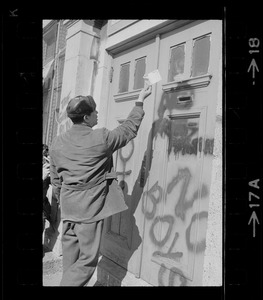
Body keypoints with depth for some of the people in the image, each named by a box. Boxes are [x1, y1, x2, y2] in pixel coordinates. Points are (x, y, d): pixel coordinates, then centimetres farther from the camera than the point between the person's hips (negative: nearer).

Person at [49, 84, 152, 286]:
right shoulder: (101, 138, -14)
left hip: (68, 208, 6)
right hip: (91, 208, -6)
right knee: (87, 259, 7)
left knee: (70, 257, 19)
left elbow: (56, 180, 9)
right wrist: (140, 102, 9)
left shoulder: (58, 143, 1)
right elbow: (129, 129, 0)